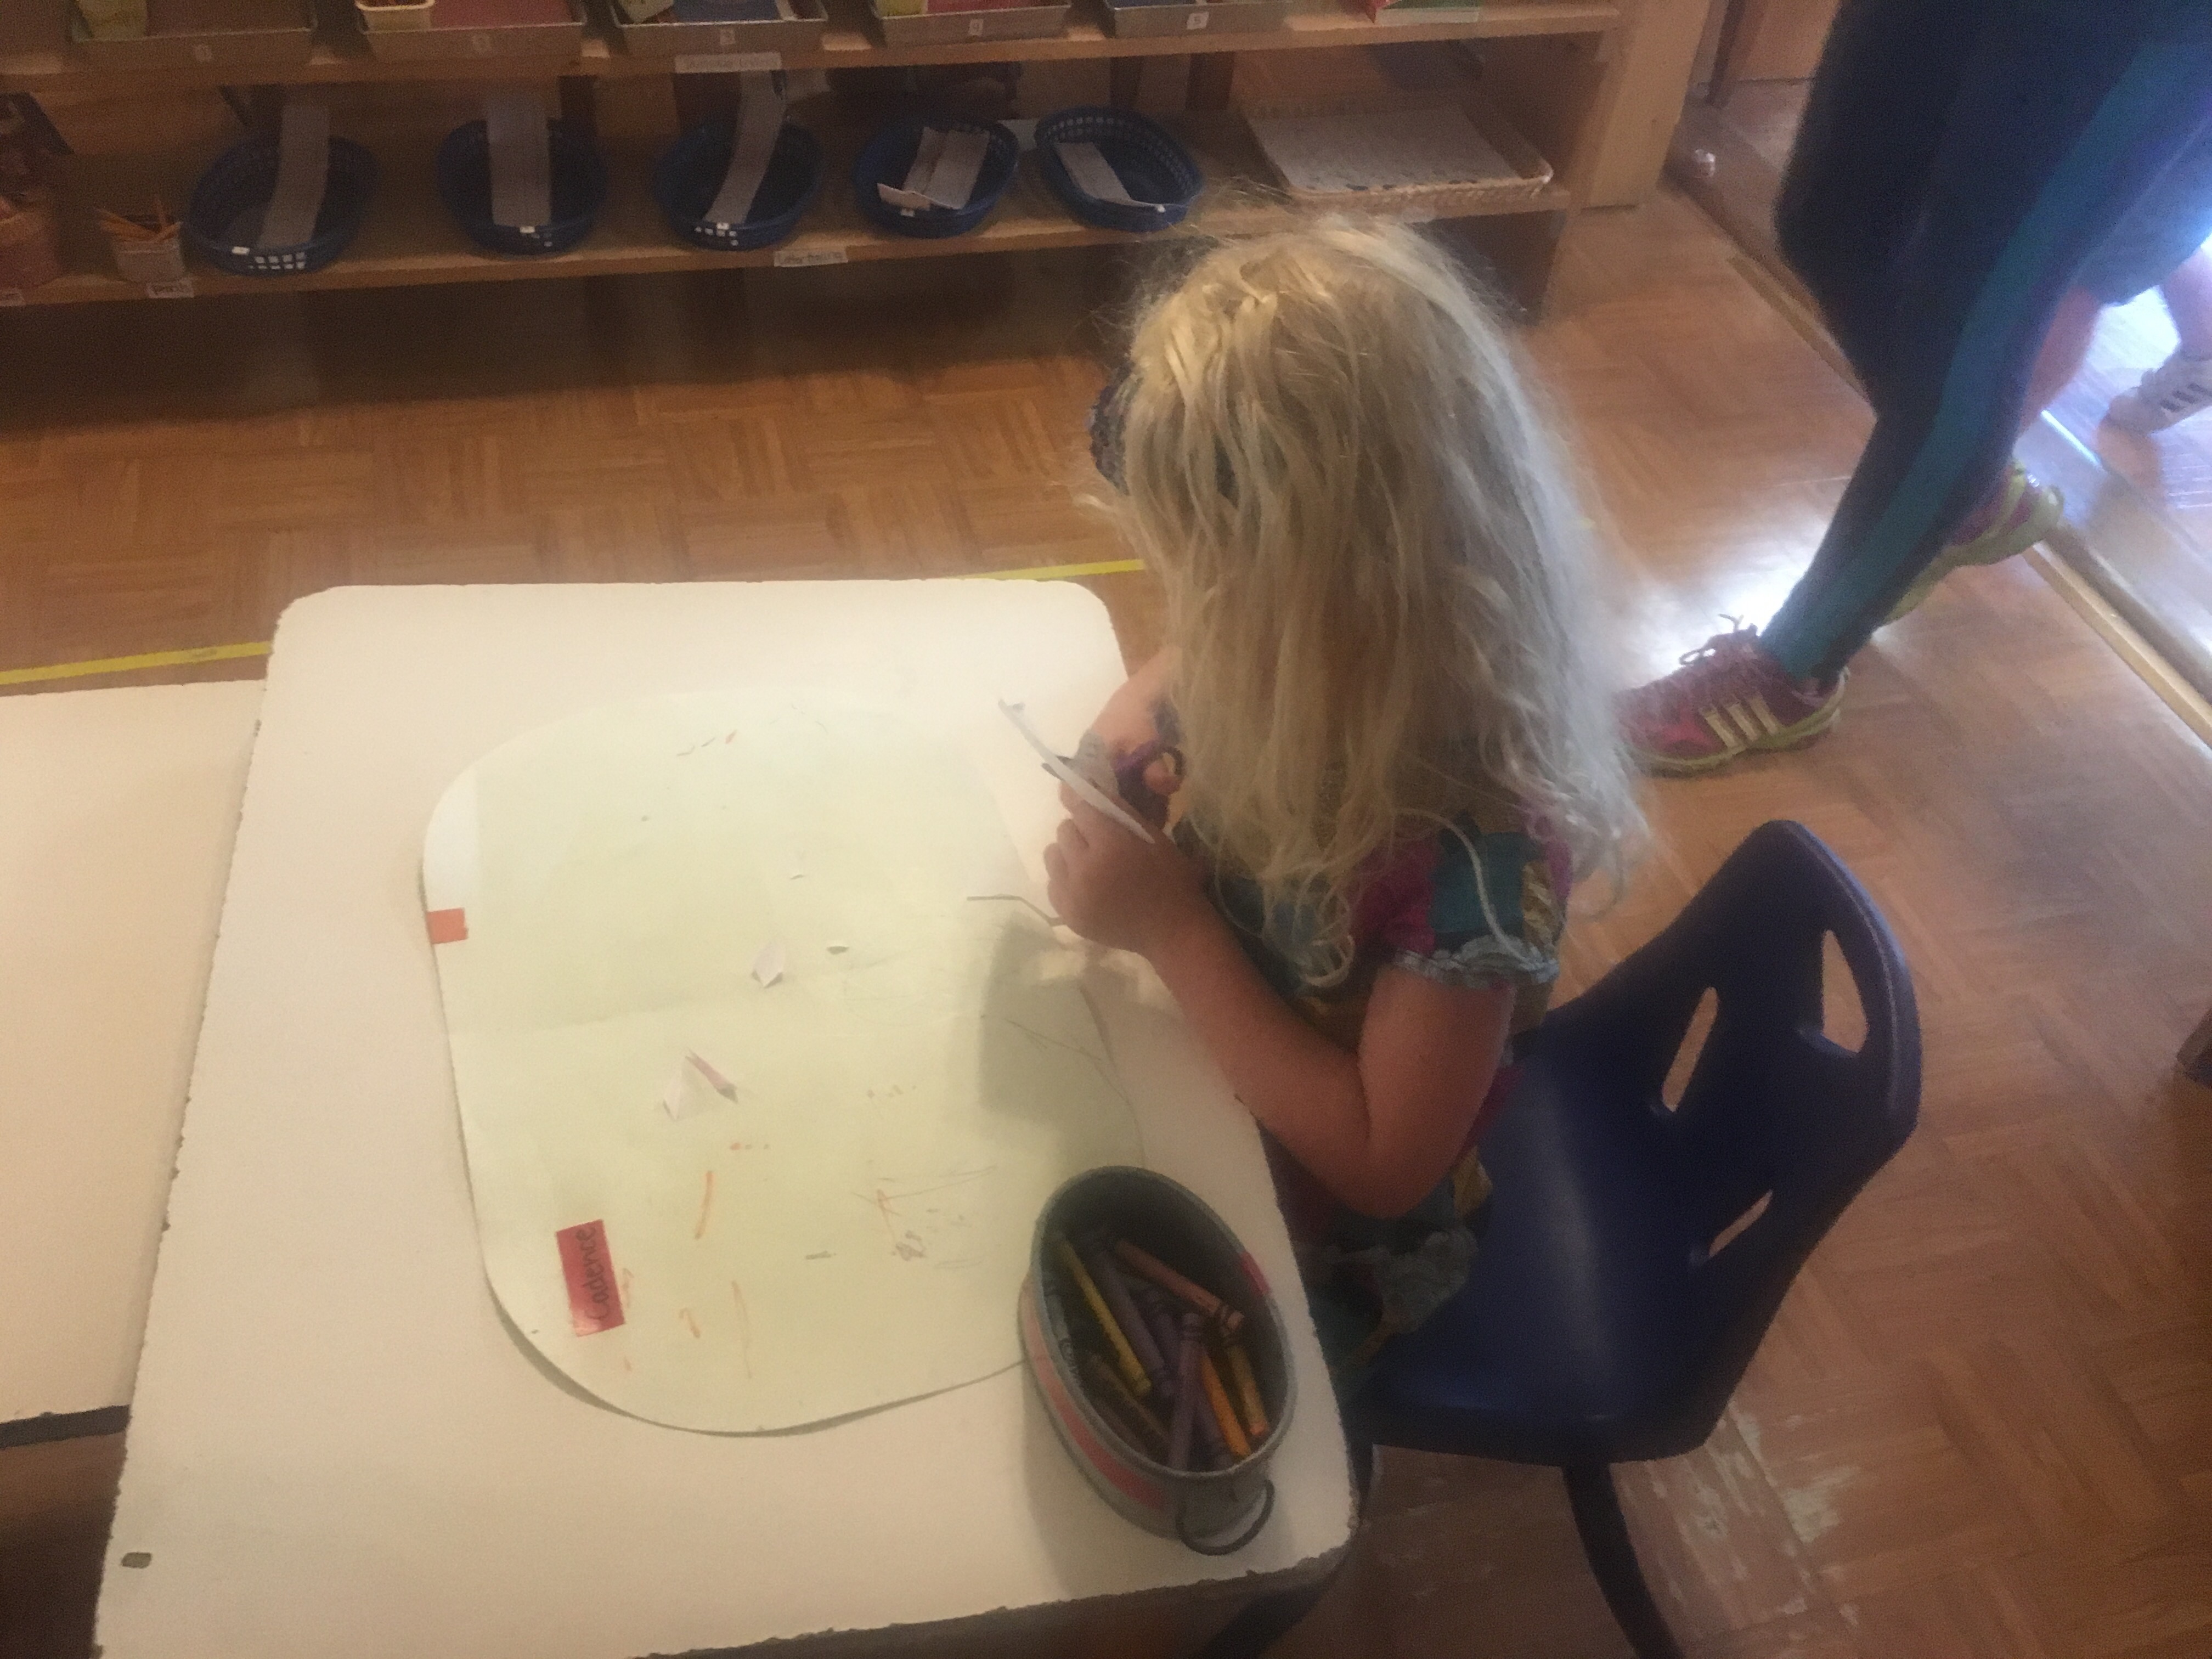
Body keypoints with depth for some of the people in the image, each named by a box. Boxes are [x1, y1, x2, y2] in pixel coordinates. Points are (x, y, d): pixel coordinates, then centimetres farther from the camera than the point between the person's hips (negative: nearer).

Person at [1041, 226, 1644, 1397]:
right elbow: (1187, 666, 7)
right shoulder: (1323, 668, -16)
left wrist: (1171, 931, -32)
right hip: (1206, 1093, 6)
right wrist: (1140, 711, -16)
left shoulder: (1472, 838, -36)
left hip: (1315, 1252, -6)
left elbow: (1382, 1160, -29)